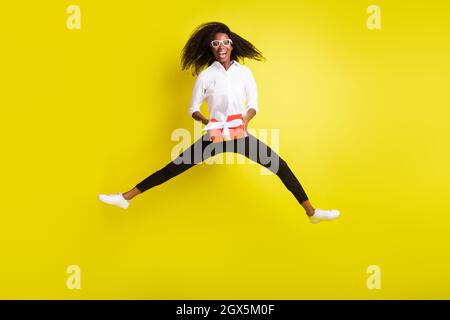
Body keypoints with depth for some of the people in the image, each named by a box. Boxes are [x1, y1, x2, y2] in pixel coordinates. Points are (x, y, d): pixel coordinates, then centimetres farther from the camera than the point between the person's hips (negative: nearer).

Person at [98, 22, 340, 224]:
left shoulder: (244, 72, 3)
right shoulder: (205, 75, 1)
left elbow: (253, 105, 6)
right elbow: (193, 109, 4)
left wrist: (246, 120, -15)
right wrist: (206, 121, -16)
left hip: (240, 135, 1)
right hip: (214, 136, -1)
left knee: (280, 166, -7)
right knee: (173, 168, -5)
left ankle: (311, 212, 4)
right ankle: (126, 198, 3)